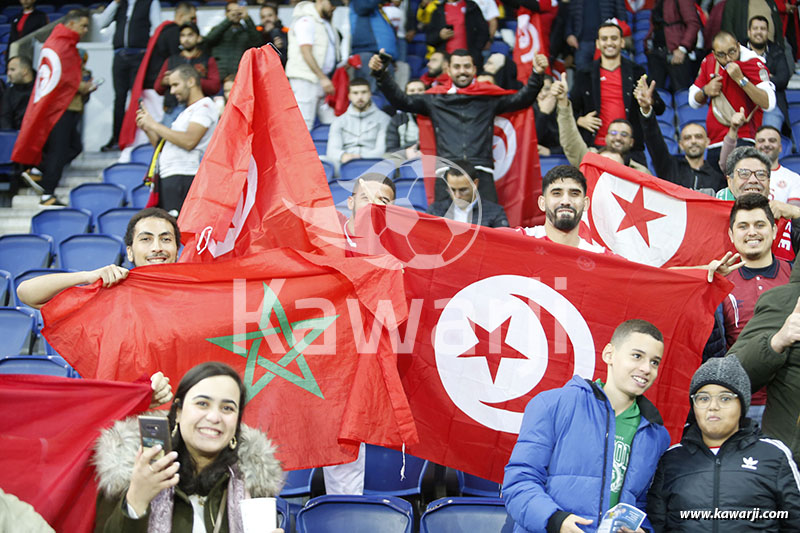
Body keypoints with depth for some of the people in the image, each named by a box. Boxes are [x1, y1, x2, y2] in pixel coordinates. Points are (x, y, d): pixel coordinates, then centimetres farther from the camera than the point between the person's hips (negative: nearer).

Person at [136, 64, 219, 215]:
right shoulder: (186, 112, 28)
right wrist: (147, 129, 10)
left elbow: (189, 141, -17)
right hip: (167, 178, 9)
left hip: (183, 177, -9)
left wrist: (154, 125, -10)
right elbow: (164, 147, 26)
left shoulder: (205, 106, -2)